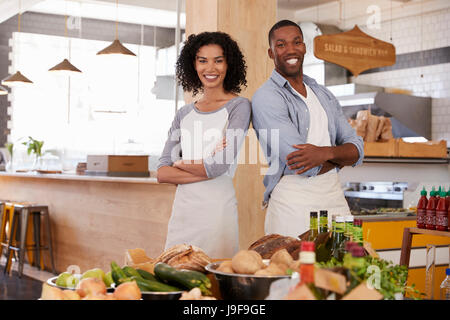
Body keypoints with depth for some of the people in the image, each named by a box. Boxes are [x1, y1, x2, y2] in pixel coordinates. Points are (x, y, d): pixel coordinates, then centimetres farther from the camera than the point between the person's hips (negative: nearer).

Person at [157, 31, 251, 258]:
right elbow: (162, 173, 4)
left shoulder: (239, 107, -3)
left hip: (218, 209, -4)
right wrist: (204, 170, -9)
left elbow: (220, 166, -14)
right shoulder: (184, 114, 12)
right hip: (182, 210, 5)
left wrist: (179, 163, 2)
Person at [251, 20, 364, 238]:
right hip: (292, 205, -6)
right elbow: (297, 163, -17)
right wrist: (339, 158, 0)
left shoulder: (324, 95, 16)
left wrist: (325, 153, -15)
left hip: (335, 200, 6)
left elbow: (356, 150, 8)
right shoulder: (266, 97, -7)